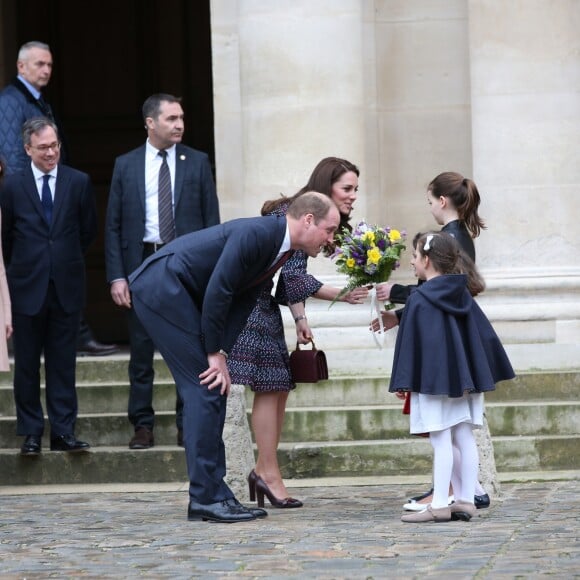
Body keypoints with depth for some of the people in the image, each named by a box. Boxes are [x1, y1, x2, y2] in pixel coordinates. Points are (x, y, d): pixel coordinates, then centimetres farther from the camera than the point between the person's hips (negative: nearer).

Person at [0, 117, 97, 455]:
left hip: (66, 285, 1)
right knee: (27, 364, 4)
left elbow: (89, 231, 11)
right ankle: (31, 432, 10)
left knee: (63, 363, 3)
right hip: (28, 287, 0)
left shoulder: (79, 183, 3)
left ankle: (63, 432, 6)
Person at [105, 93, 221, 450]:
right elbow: (113, 226, 4)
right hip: (142, 263, 0)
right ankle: (143, 426, 10)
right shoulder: (126, 166, 5)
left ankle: (188, 426, 10)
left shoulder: (198, 162, 5)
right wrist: (116, 276, -5)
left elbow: (211, 219, 4)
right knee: (141, 350, 3)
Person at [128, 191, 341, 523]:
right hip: (161, 286, -10)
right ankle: (207, 498, -8)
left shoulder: (280, 250, 9)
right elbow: (217, 292, -22)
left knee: (212, 389, 7)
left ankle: (211, 496, 10)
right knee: (206, 387, -10)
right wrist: (215, 355, -14)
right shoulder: (255, 234, -21)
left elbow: (241, 303, 9)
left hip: (178, 295, 10)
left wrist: (221, 353, -3)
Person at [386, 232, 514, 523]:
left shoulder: (418, 300, -10)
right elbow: (485, 334, 11)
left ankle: (439, 505, -5)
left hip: (433, 380, -7)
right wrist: (486, 374, 18)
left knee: (441, 442, -6)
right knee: (464, 439, 7)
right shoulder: (462, 295, 9)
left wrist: (402, 381, -5)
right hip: (465, 378, 7)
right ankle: (466, 500, 9)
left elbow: (410, 343, -11)